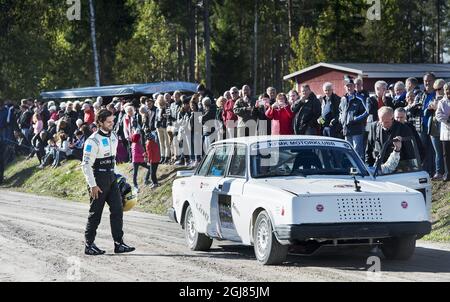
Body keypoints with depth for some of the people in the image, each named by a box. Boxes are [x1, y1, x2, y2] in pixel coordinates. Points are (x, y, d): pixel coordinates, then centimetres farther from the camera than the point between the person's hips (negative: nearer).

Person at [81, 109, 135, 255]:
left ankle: (119, 243, 4)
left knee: (117, 209, 1)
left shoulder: (114, 136, 10)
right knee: (95, 213, -1)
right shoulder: (93, 140, -15)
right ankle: (89, 245, 9)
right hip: (99, 179, -7)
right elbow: (86, 164, -16)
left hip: (111, 177, 7)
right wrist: (92, 185, -18)